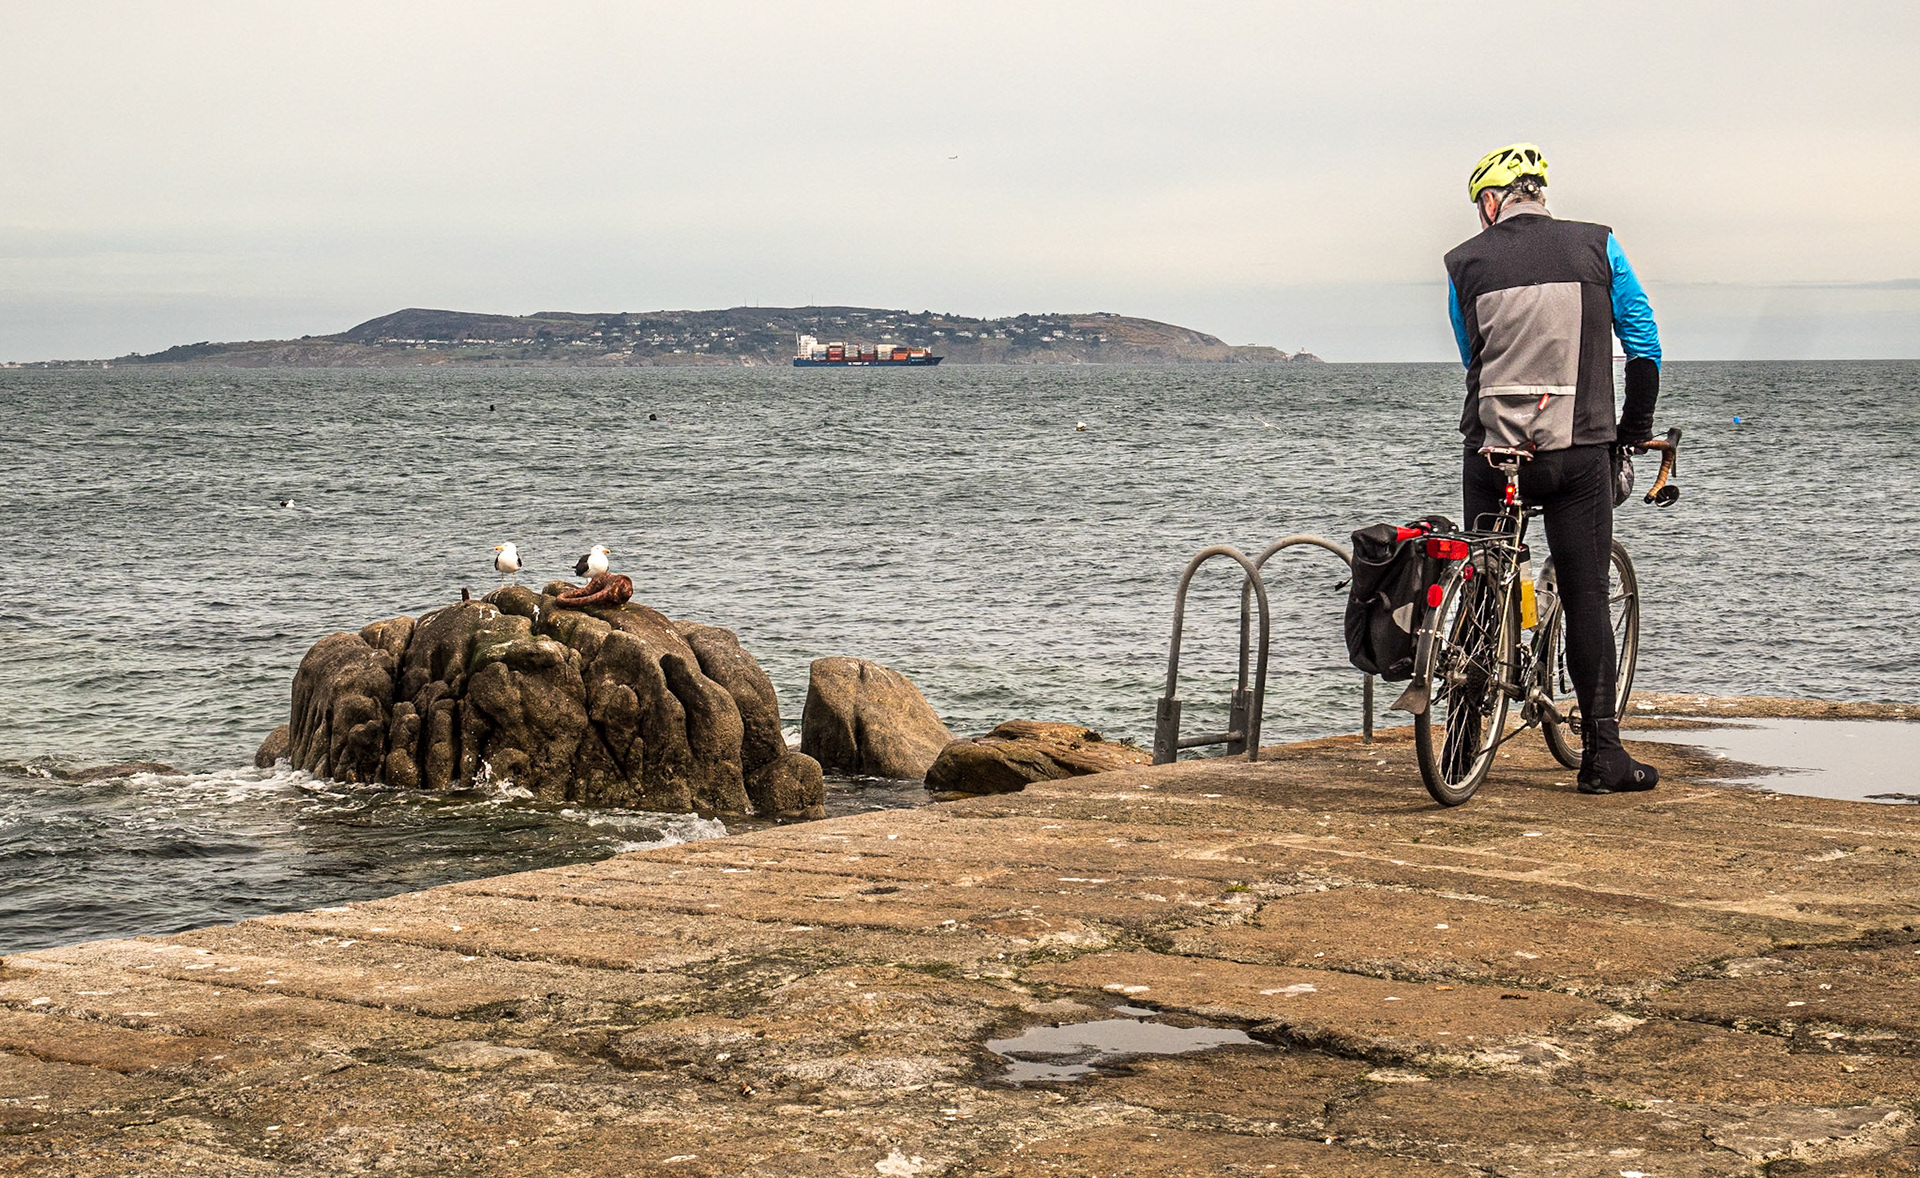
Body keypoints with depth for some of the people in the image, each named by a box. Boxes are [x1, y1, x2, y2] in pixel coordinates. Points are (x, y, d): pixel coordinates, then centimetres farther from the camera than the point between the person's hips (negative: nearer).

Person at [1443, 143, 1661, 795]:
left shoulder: (1465, 262, 6)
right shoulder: (1596, 246, 4)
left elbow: (1473, 359, 13)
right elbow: (1643, 341, 5)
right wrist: (1636, 426, 16)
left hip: (1492, 448, 1)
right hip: (1579, 450, -1)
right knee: (1586, 597, 2)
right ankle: (1601, 753, 1)